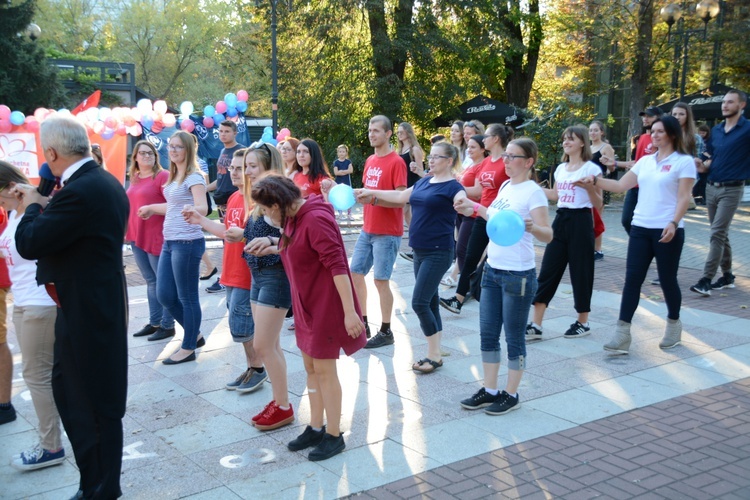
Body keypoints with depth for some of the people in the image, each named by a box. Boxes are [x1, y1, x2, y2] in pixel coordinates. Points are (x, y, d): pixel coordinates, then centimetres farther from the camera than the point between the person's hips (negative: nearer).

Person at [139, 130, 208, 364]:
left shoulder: (194, 177, -12)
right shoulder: (174, 177, 13)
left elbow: (202, 208, -26)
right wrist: (150, 208, 41)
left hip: (188, 242, -9)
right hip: (169, 242, 9)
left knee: (187, 297, 2)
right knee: (165, 295, 11)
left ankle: (188, 348, 15)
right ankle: (195, 335, 27)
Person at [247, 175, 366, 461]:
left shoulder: (316, 220, -23)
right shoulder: (293, 218, 6)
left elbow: (337, 265, -25)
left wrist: (350, 311, -27)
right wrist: (271, 244, 6)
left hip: (326, 305, -9)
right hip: (306, 305, 9)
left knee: (324, 369, 0)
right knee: (311, 367, 15)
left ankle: (334, 436, 14)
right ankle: (316, 428, 27)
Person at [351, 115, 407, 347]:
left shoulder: (396, 162, -12)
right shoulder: (370, 161, 12)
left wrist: (373, 198, -26)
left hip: (387, 232, -8)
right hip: (368, 230, 8)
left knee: (381, 280, -3)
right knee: (355, 273, 10)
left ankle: (386, 332, 11)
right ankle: (362, 324, 23)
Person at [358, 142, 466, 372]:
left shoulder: (453, 187, -11)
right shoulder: (424, 182, 11)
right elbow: (400, 196, 22)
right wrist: (372, 193, 26)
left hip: (438, 252, -8)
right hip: (420, 250, 8)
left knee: (419, 302, -10)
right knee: (430, 302, 11)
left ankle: (434, 355, 2)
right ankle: (436, 352, 19)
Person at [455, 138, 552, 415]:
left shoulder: (533, 192, -14)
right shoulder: (505, 186, 9)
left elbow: (547, 235, -22)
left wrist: (530, 226, -41)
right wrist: (475, 208, 28)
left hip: (518, 275, -8)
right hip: (492, 270, 8)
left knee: (514, 338, 5)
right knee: (488, 334, 12)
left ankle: (511, 395, 19)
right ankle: (489, 390, 25)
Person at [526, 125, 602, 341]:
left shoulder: (591, 168, -7)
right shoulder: (561, 168, 13)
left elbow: (598, 203, -8)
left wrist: (589, 187, -25)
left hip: (580, 220, -6)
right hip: (560, 219, 6)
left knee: (580, 271, 1)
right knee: (548, 270, 1)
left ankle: (583, 323, 17)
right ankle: (536, 325, 1)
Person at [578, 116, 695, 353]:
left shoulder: (684, 161, -4)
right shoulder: (645, 161, 12)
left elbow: (684, 197, -11)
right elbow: (621, 185, 11)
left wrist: (673, 223, -22)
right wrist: (595, 181, -1)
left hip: (667, 230, -5)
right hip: (640, 228, 5)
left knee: (667, 279, 6)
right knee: (632, 279, -1)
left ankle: (674, 324, 29)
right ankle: (622, 333, -2)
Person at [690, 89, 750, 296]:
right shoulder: (716, 130, 11)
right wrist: (703, 165, -2)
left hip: (731, 189, -6)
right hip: (711, 187, 6)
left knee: (718, 233, -12)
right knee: (720, 233, 13)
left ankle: (706, 280, -13)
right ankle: (727, 276, 24)